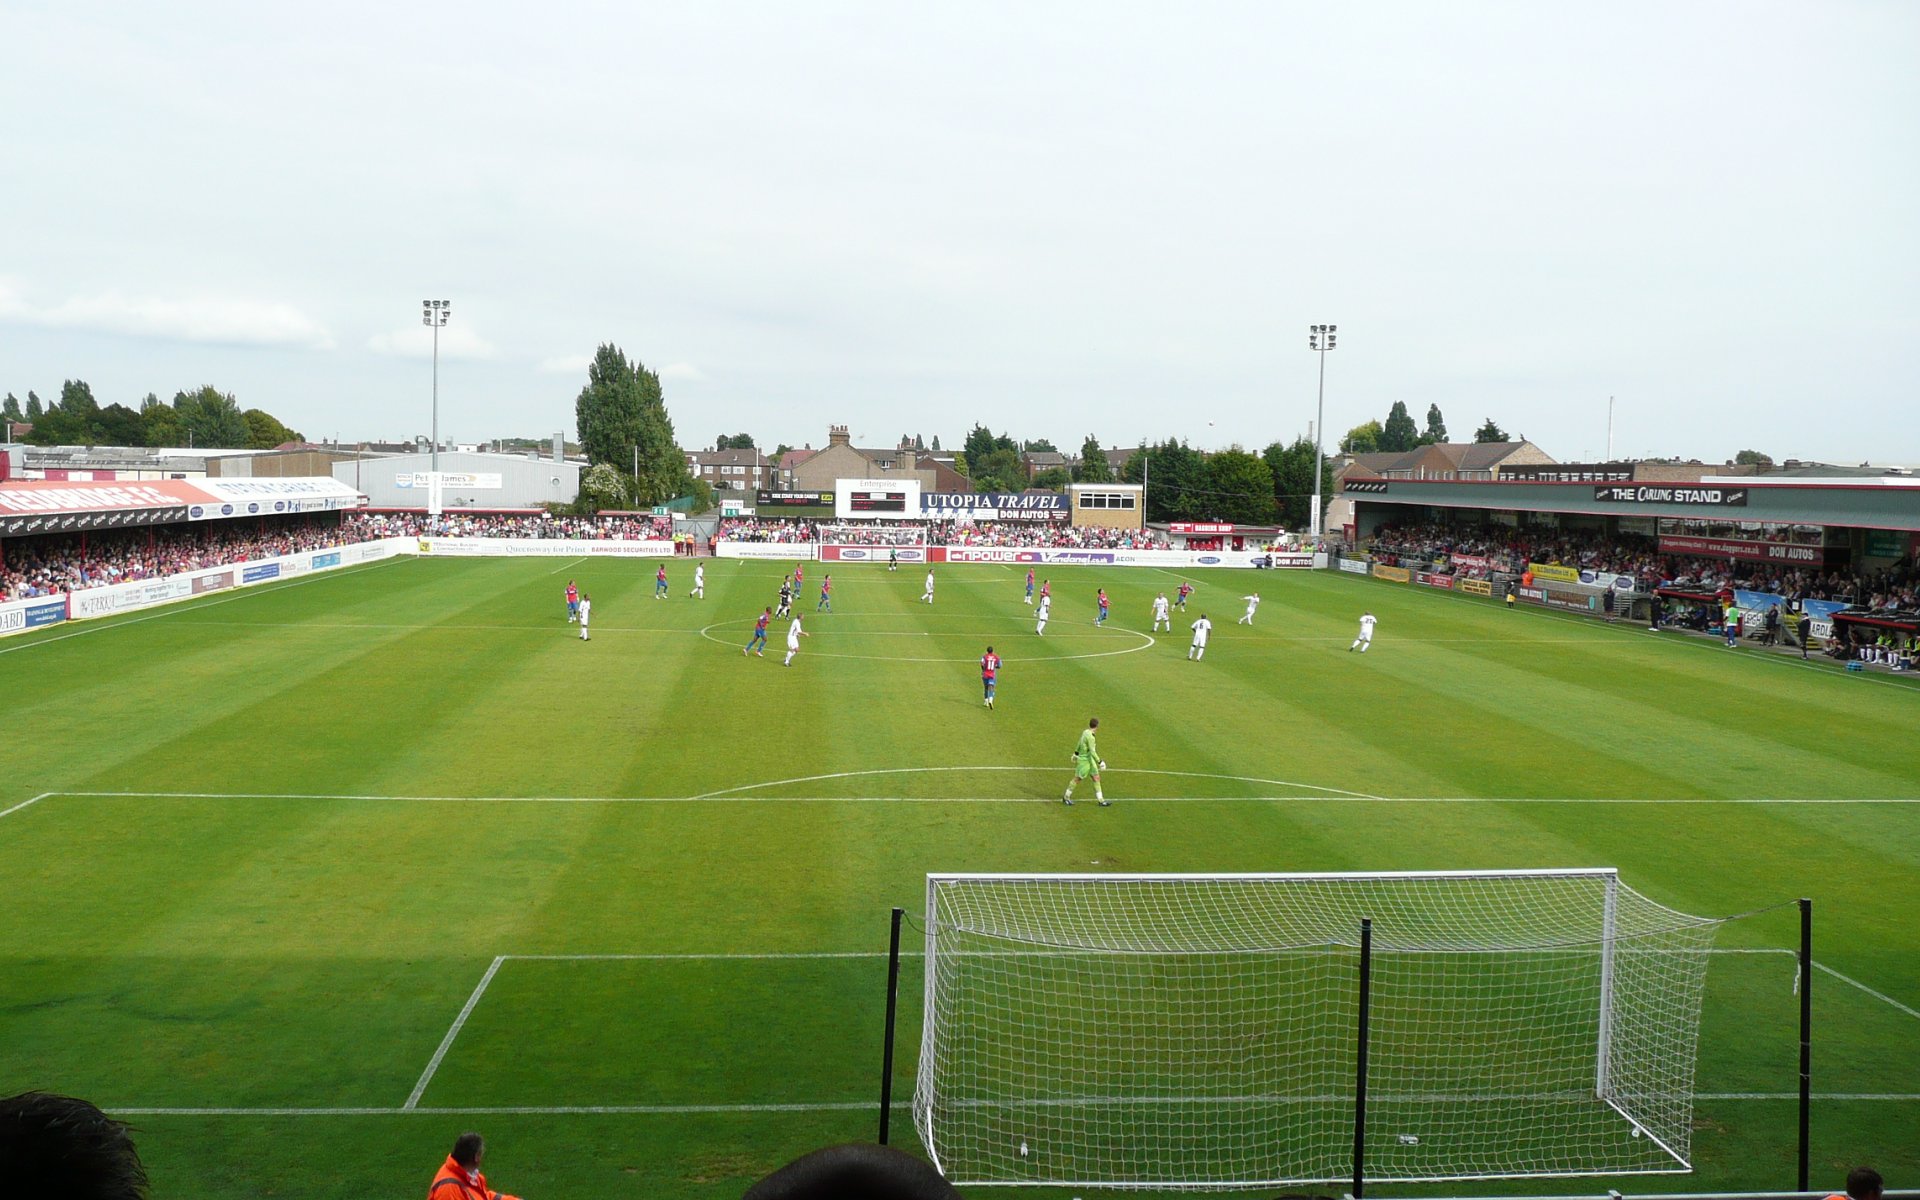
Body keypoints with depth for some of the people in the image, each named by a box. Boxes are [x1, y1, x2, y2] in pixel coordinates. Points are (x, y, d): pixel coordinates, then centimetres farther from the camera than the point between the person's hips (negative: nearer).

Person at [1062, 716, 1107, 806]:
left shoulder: (1086, 732, 1)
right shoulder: (1090, 737, -27)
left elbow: (1079, 743, 16)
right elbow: (1092, 752, -27)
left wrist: (1076, 753, 30)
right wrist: (1099, 762, -20)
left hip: (1090, 760, 9)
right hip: (1084, 760, -9)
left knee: (1096, 778, 8)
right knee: (1077, 779, 5)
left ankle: (1100, 800, 12)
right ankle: (1066, 797, 21)